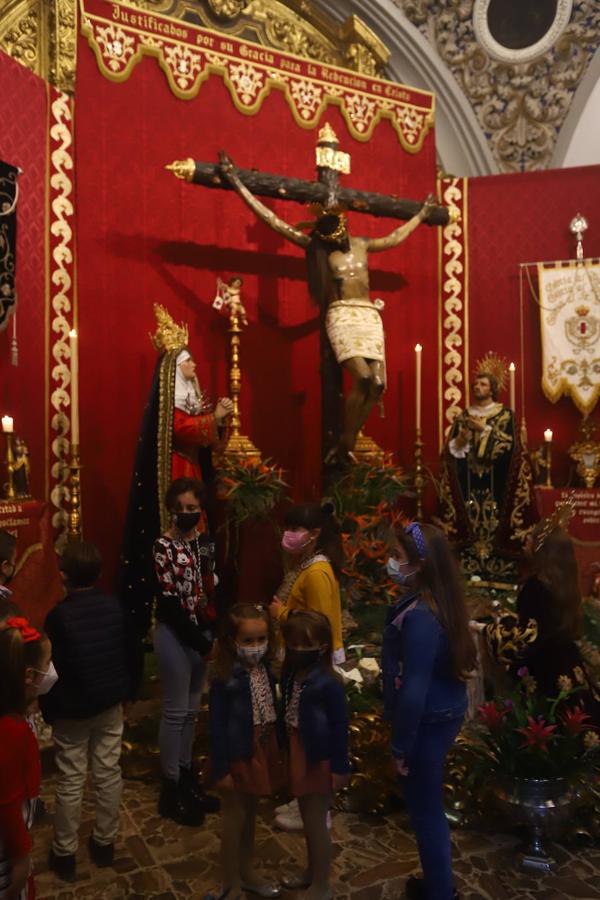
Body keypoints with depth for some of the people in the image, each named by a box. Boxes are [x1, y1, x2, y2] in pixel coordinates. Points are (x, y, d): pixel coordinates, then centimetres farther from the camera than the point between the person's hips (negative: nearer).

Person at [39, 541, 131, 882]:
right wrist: (125, 693, 15)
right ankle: (105, 843, 29)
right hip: (110, 704, 4)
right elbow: (126, 652, 2)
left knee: (70, 782, 9)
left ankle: (64, 854, 23)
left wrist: (48, 711, 2)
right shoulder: (114, 605, -8)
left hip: (71, 710, -3)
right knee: (109, 774, 14)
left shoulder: (59, 615, -20)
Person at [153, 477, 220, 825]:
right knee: (175, 711, 3)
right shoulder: (164, 547, -13)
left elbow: (215, 590, 7)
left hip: (203, 634, 6)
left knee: (192, 709, 16)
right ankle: (171, 788, 16)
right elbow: (168, 603, -16)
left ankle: (187, 777, 29)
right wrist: (200, 641, -15)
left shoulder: (206, 542, 5)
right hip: (176, 635, -6)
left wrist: (216, 634, -6)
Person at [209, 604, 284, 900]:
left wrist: (278, 751, 10)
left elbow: (273, 712, 5)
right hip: (239, 754, -6)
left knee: (250, 816, 22)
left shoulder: (264, 670, -4)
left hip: (263, 750, 6)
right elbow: (218, 726, -17)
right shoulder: (225, 680, -23)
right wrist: (221, 769, -14)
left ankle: (246, 873, 41)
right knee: (235, 819, 11)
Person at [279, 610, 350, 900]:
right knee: (307, 819, 24)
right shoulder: (290, 674, -5)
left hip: (319, 759, -7)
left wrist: (340, 767, -14)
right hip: (297, 753, 7)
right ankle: (311, 870, 45)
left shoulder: (328, 683, -24)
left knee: (316, 822, 9)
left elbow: (340, 726, -18)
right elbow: (286, 715, 3)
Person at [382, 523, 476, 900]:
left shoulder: (419, 616, -29)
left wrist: (401, 746, -15)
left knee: (426, 810, 10)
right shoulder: (441, 602, 0)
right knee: (430, 805, 25)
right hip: (447, 712, 9)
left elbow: (414, 691, -27)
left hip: (428, 721, -9)